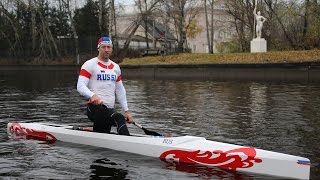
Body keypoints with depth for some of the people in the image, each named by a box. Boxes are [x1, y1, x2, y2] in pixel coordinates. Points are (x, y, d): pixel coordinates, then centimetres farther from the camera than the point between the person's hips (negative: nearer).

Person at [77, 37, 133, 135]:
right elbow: (80, 86, -12)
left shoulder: (116, 67, 19)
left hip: (110, 109, 7)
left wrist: (126, 111, 17)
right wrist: (92, 95, -32)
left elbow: (120, 90, 24)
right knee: (119, 119, -32)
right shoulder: (90, 64, -1)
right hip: (95, 108, -7)